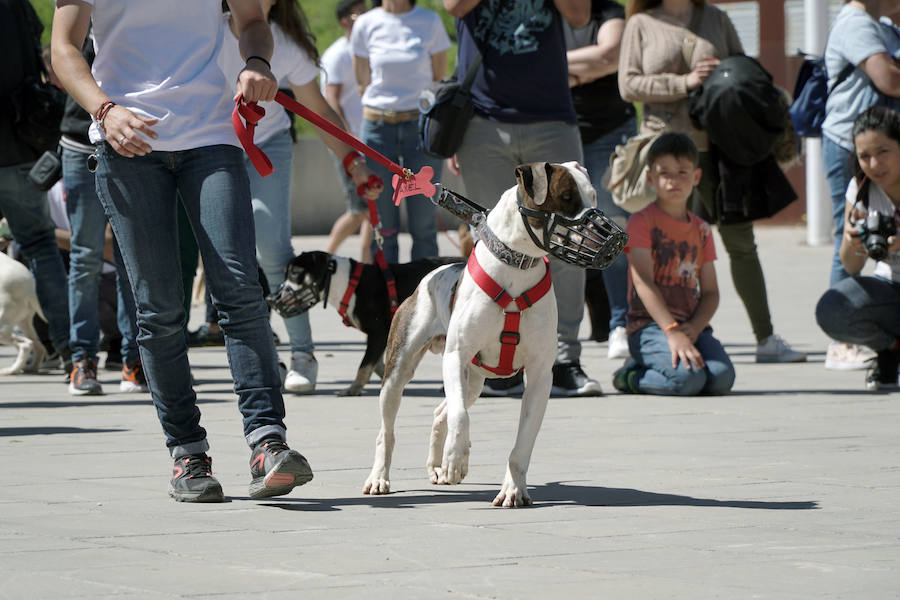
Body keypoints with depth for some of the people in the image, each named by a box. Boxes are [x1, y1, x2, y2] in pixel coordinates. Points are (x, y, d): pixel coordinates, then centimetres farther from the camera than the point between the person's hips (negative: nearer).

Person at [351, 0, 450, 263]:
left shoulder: (430, 22, 2)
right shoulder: (366, 24, 4)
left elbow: (440, 79, 7)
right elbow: (362, 83, 11)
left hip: (421, 124, -1)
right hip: (377, 125, 1)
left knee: (423, 224, -2)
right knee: (383, 225, 1)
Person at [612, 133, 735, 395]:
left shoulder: (701, 229, 16)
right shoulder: (641, 222, -1)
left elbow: (710, 291, 13)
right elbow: (643, 282, -12)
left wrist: (694, 328, -9)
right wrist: (672, 332, -23)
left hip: (692, 326, 5)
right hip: (649, 325, -5)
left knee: (722, 378, -23)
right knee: (688, 377, -32)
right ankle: (629, 377, 0)